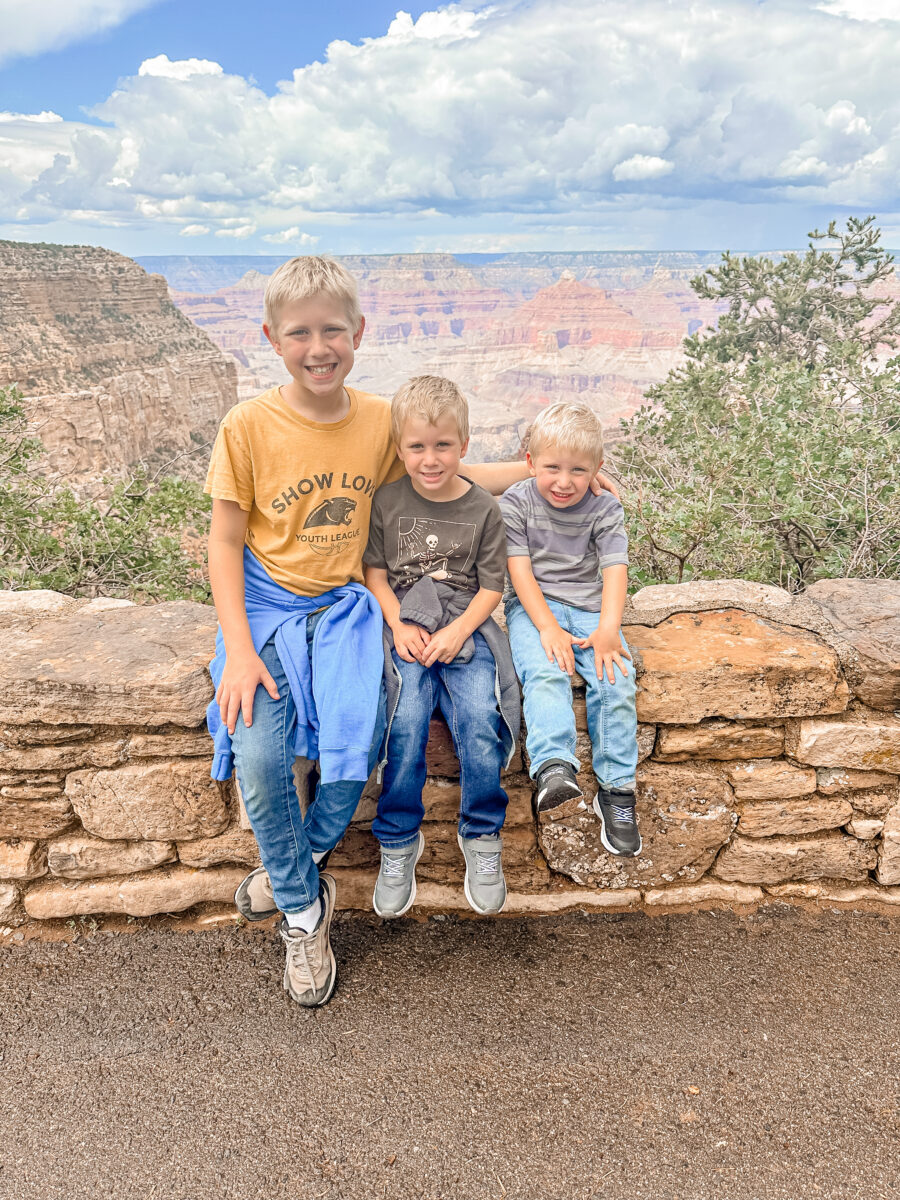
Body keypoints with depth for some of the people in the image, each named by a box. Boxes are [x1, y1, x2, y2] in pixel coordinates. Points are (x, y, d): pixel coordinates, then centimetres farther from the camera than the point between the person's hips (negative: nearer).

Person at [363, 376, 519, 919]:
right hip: (406, 628, 0)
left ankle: (482, 837, 1)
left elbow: (492, 586, 3)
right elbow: (376, 570, 8)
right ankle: (399, 841, -3)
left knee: (480, 721, -23)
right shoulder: (387, 501, 4)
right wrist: (399, 625, -6)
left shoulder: (484, 509, 1)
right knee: (406, 722, -23)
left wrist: (458, 630, -12)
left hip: (466, 627, 0)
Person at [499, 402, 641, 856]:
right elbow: (520, 570, -8)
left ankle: (616, 790, -13)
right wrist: (547, 627, -20)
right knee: (545, 674, -32)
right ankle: (555, 770, -45)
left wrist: (607, 629, -23)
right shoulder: (515, 504, -2)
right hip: (533, 606, -1)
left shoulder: (604, 509, 2)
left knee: (617, 680, -22)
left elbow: (615, 570, -7)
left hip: (590, 608, 2)